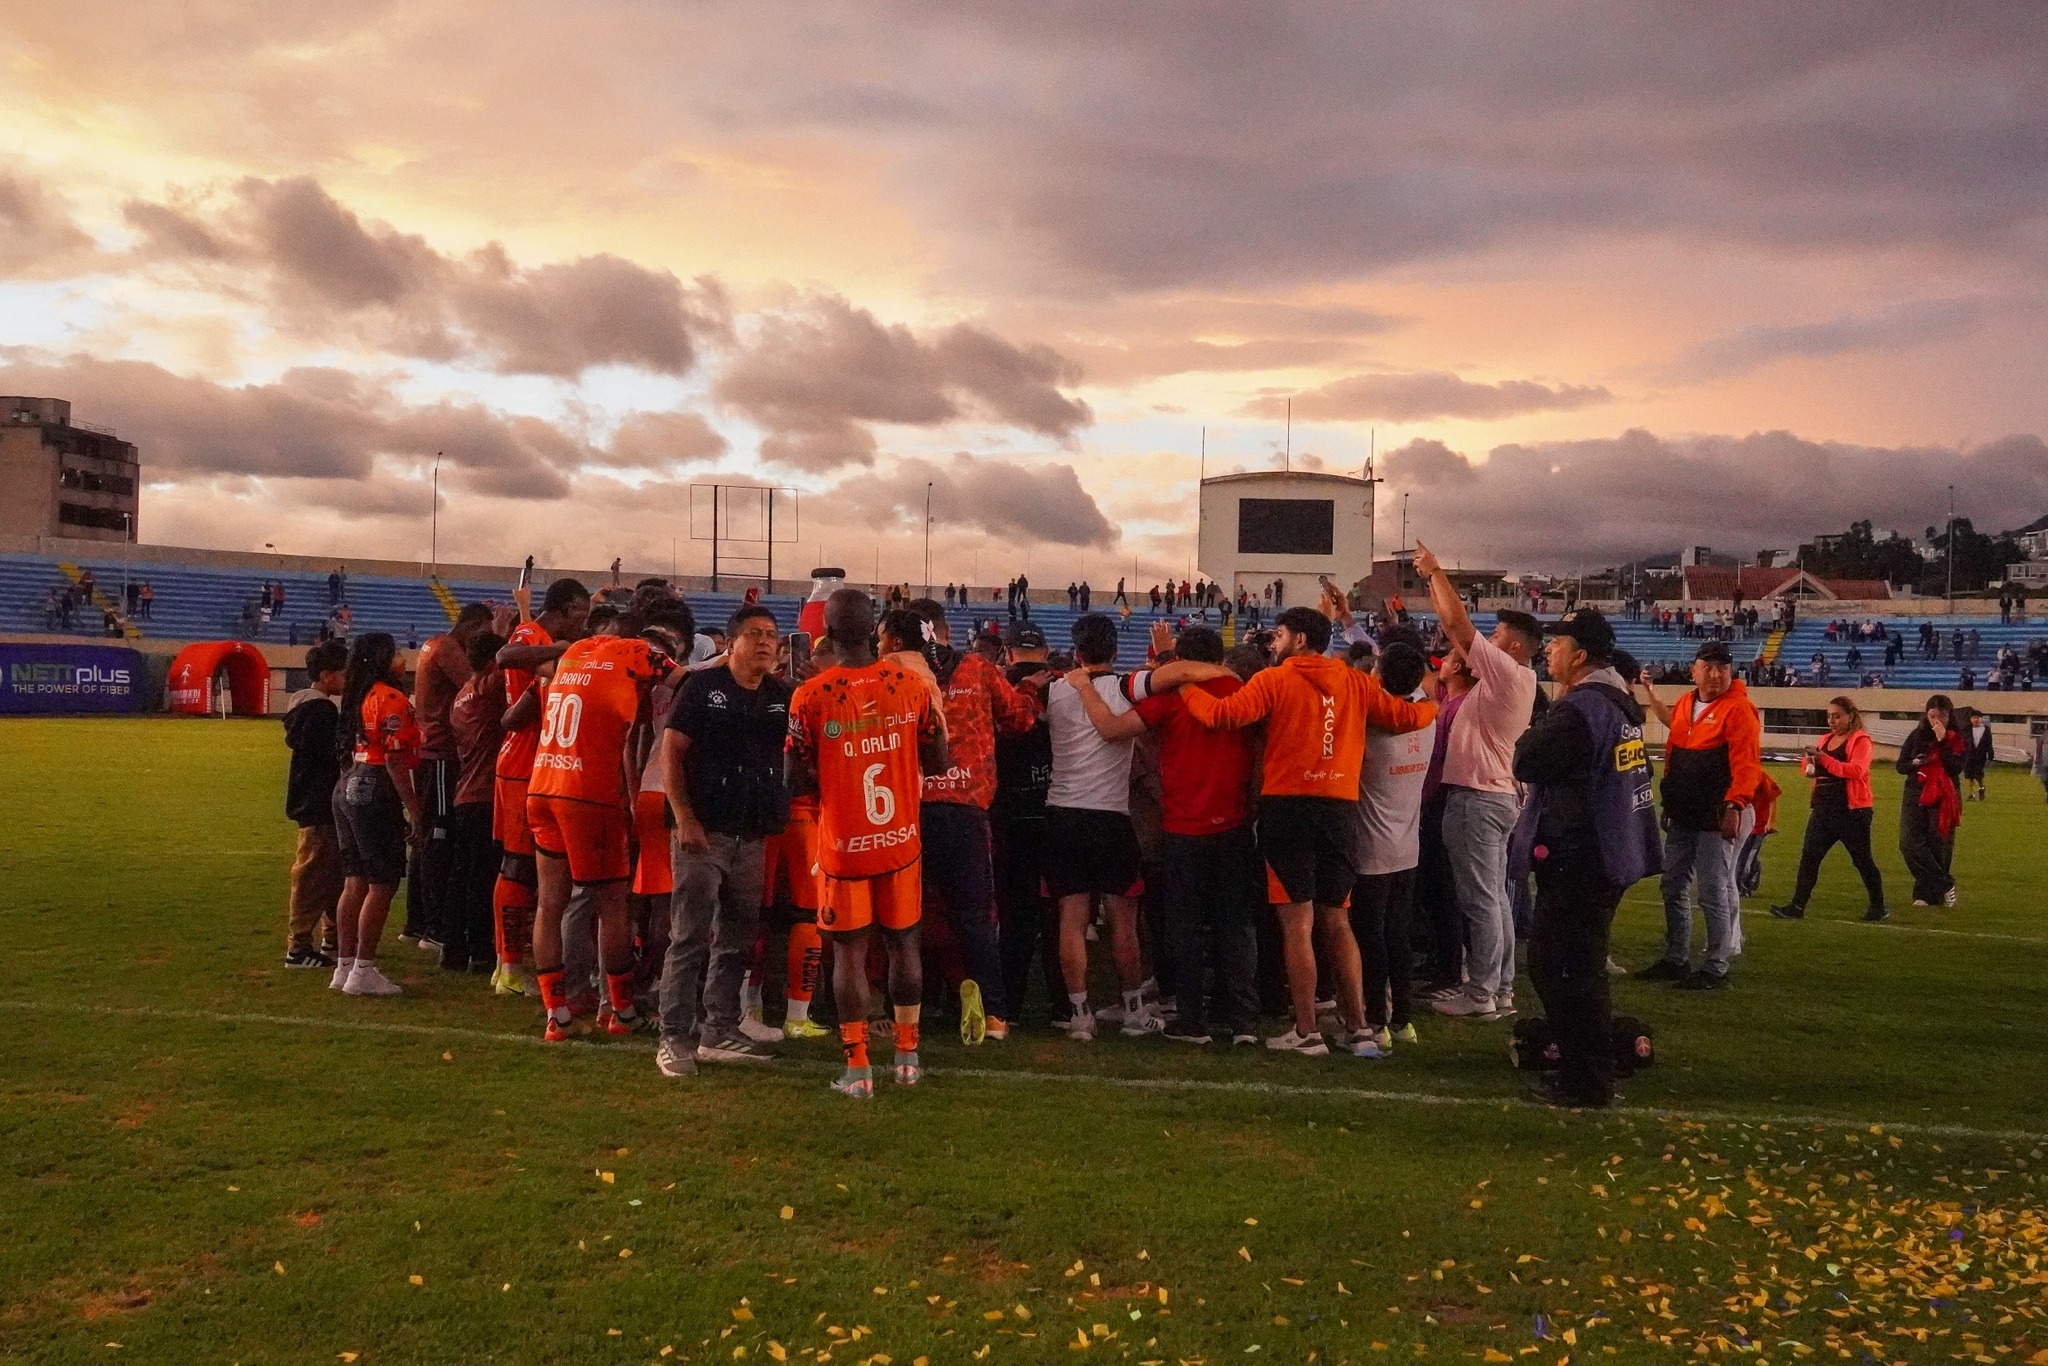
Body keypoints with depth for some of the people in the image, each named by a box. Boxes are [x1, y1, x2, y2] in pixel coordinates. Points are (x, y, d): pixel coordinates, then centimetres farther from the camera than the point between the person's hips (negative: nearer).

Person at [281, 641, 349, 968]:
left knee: (333, 872, 18)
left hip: (311, 801, 11)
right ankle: (298, 947, -3)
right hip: (319, 804, -11)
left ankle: (332, 937, 28)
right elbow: (336, 754, -22)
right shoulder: (321, 710, -18)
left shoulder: (304, 705, 13)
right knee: (313, 874, -6)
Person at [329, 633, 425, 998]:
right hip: (376, 793, -9)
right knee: (382, 884, -3)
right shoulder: (391, 699, -12)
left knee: (355, 882, 13)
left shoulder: (360, 695, 15)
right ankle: (363, 971, -1)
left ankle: (344, 967, 18)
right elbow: (395, 761, -17)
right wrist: (414, 811, -16)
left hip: (349, 786, 9)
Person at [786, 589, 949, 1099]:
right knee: (903, 944, 15)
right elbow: (937, 763, 3)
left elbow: (798, 781, -9)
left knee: (849, 952, 6)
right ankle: (908, 1057, 24)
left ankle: (858, 1070, 8)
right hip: (902, 841, 3)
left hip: (844, 846, -2)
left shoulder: (811, 696, -12)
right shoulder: (911, 686, -4)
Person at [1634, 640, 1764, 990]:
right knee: (1674, 887, 13)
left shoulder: (1739, 709, -13)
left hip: (1718, 817, -8)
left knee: (1714, 893, -3)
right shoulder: (1685, 704, 11)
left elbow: (1747, 765, -20)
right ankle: (1675, 960, 23)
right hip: (1682, 815, 8)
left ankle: (1716, 968, 6)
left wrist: (1734, 806, -30)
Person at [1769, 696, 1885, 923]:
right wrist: (1809, 764, -3)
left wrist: (1824, 759, -29)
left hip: (1851, 811, -7)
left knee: (1862, 859, 4)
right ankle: (1797, 905, 3)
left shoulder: (1860, 739, -7)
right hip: (1824, 809, 7)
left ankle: (1878, 907, 18)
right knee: (1809, 856, 2)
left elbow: (1856, 770, -23)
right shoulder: (1826, 739, 14)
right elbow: (1813, 769, 20)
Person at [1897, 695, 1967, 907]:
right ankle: (1945, 884, 0)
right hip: (1915, 797, 2)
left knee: (1938, 847, 0)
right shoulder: (1917, 736, 7)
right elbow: (1900, 766, 10)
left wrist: (1942, 740, -18)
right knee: (1910, 844, -10)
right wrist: (1914, 763, -12)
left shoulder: (1959, 740, 1)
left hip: (1942, 800, -2)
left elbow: (1955, 768, -15)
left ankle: (1927, 893, 12)